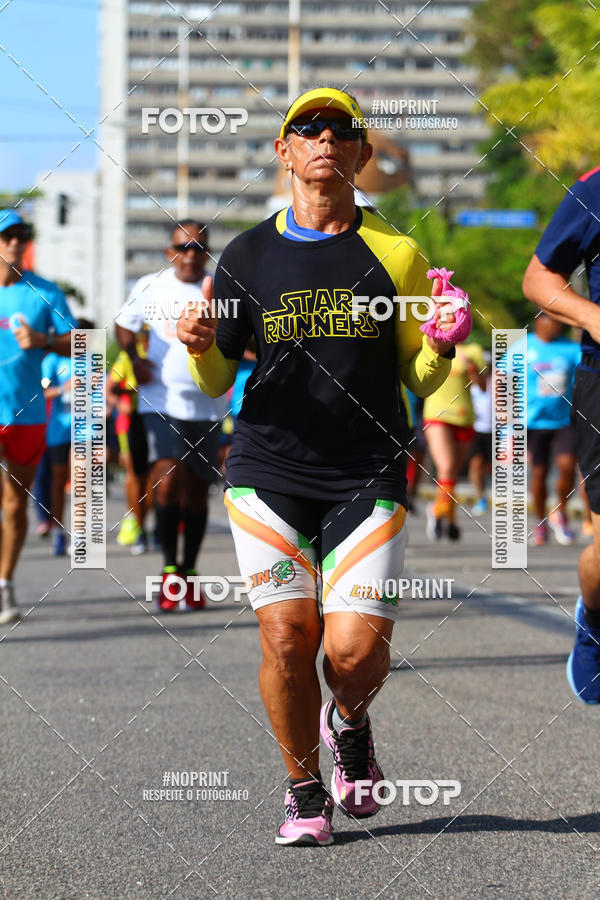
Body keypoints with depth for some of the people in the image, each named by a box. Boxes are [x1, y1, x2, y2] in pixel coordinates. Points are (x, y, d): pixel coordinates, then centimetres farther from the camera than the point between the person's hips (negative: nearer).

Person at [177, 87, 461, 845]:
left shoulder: (395, 253, 5)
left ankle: (350, 725, 26)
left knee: (356, 649, -10)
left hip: (367, 477, 0)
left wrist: (438, 346, -14)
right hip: (268, 475, 1)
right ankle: (304, 789, 14)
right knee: (286, 636, -9)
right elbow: (215, 381, 9)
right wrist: (201, 346, -12)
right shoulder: (247, 256, 7)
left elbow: (419, 380, 7)